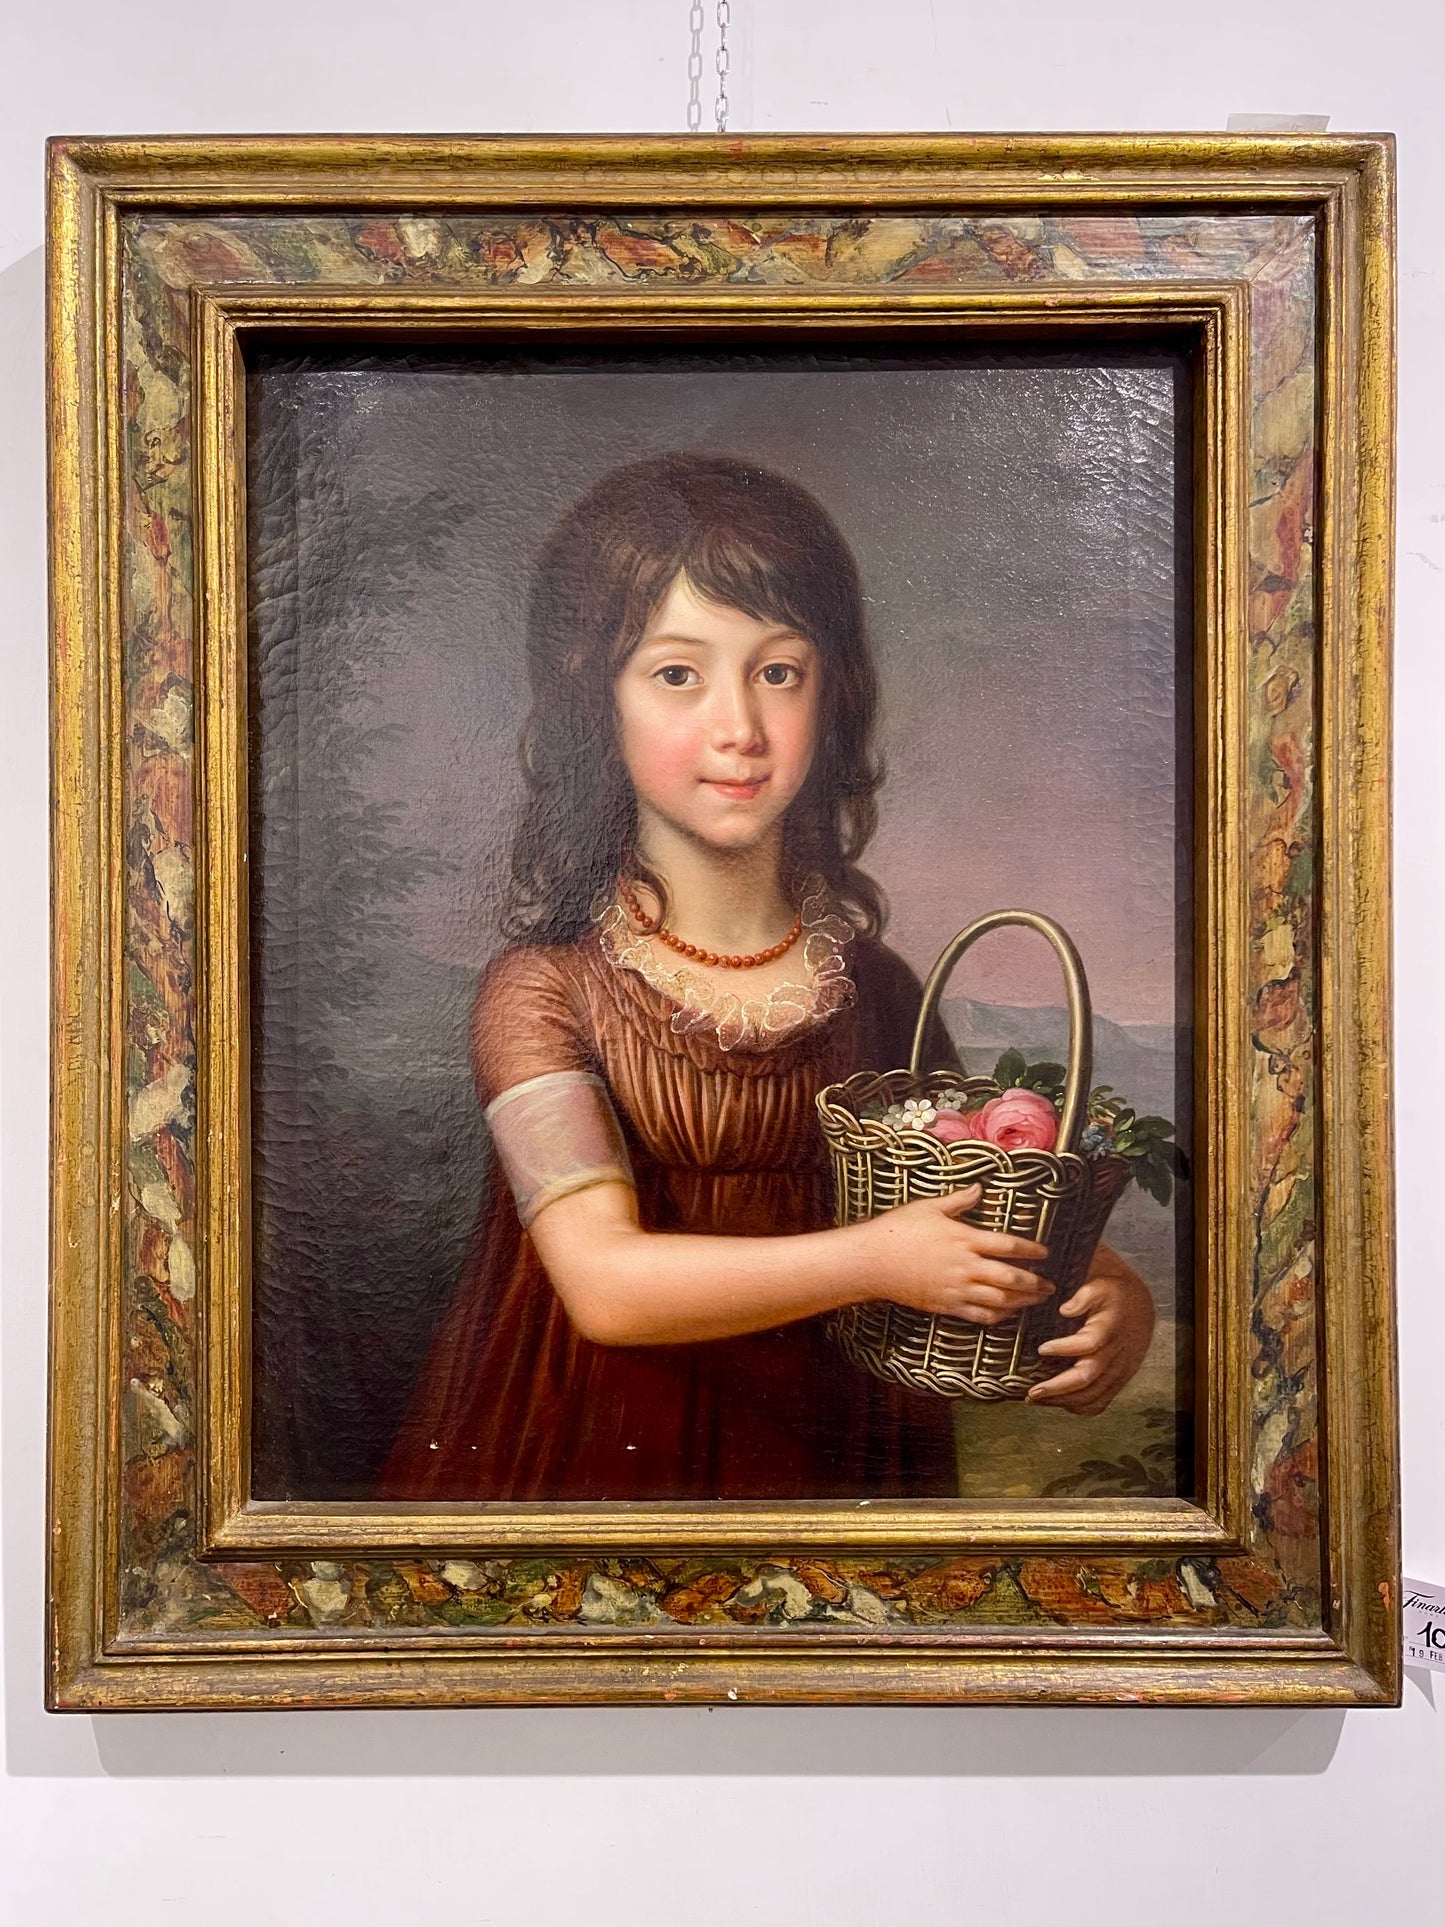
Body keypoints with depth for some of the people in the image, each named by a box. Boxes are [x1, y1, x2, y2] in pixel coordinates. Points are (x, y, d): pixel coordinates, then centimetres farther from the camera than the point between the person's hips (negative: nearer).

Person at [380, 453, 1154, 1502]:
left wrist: (1109, 1297, -8)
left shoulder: (878, 989, -1)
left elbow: (985, 1218, 10)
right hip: (594, 1454, -4)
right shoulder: (544, 991, -11)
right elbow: (605, 1283, -19)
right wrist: (874, 1261, -20)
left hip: (837, 1459, 5)